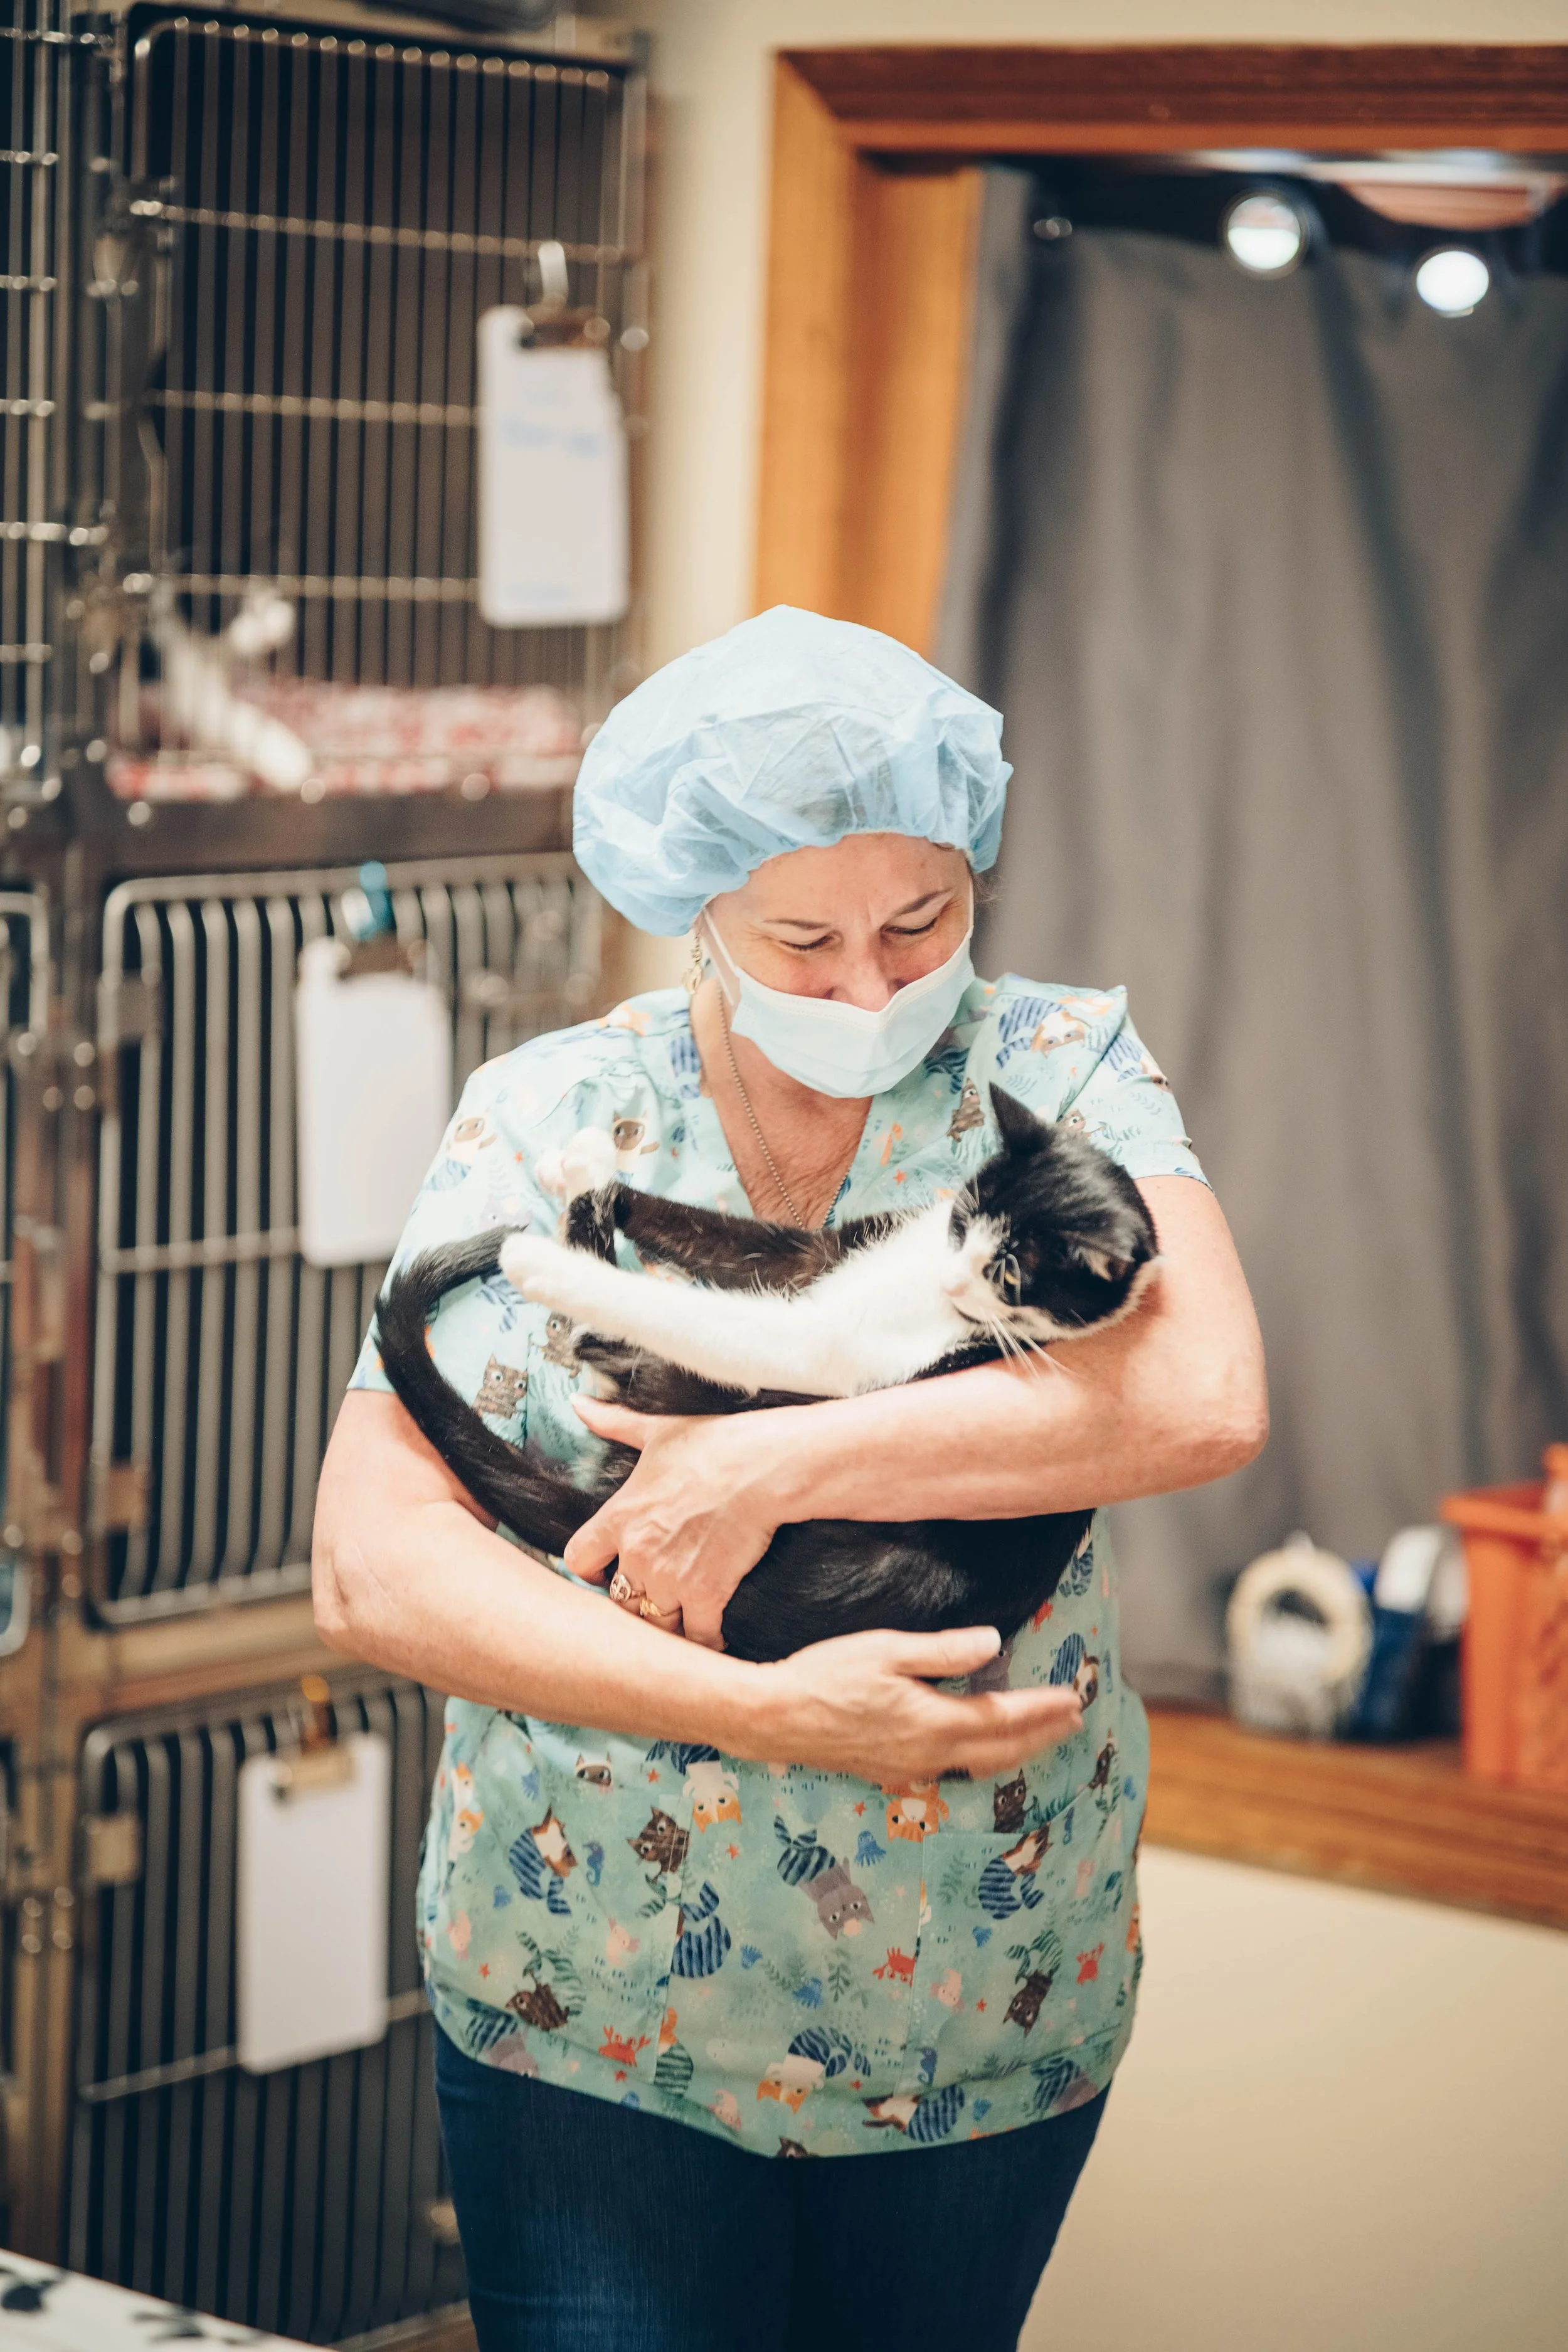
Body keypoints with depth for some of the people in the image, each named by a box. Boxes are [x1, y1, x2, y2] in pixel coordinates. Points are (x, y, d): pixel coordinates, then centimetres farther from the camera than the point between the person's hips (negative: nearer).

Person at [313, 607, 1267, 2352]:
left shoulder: (1058, 1073, -4)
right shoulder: (550, 1123, -6)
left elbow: (1205, 1397, -22)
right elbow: (375, 1567, -12)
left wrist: (780, 1462, -24)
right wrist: (771, 1712, -21)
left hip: (991, 2024, 1)